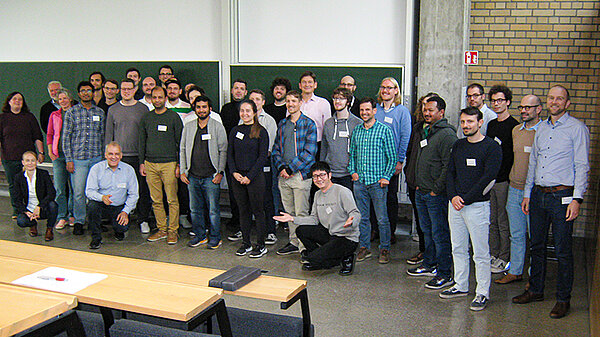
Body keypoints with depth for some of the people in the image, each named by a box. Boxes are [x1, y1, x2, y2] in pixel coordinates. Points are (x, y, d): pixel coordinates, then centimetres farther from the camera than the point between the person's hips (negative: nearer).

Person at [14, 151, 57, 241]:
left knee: (52, 204, -35)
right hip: (28, 209, 1)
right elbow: (18, 200, -2)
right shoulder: (18, 177, -1)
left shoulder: (44, 174, -8)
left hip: (43, 209, -1)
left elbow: (52, 194, -18)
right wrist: (26, 212, -20)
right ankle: (33, 224, 9)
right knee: (20, 221, -31)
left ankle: (49, 229, -7)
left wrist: (39, 207, -31)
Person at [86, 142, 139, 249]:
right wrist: (102, 197, -31)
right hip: (101, 204, 0)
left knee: (123, 227, -24)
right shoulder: (96, 168, -5)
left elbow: (133, 194, 2)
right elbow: (89, 191, -10)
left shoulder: (129, 170, -1)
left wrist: (126, 211, -10)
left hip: (119, 207, 0)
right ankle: (96, 238, -10)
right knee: (92, 206, -33)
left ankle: (119, 232, 19)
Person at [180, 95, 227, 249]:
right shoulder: (188, 127, 10)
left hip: (211, 177, -4)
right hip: (192, 176, 4)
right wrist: (182, 171, 7)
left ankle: (215, 237, 12)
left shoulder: (217, 127, 0)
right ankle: (200, 236, 24)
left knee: (213, 209, -1)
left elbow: (223, 150, -1)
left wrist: (220, 172, -8)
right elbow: (183, 149, 15)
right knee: (195, 209, 10)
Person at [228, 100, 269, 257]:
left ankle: (261, 245, 9)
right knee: (243, 210, 10)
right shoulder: (235, 131, 10)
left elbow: (262, 157, -8)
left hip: (255, 176, -4)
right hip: (237, 176, 4)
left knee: (257, 210, 1)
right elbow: (230, 154, 10)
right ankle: (246, 243, 20)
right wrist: (234, 172, -5)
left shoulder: (261, 131, -3)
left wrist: (249, 176, -13)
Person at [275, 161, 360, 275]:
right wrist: (293, 219, 2)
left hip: (348, 238, -8)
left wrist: (351, 222, -43)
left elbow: (356, 214, -19)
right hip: (329, 234, 8)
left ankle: (345, 258, 1)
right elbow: (314, 219, 12)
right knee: (301, 230, -5)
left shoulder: (342, 192, -14)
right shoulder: (318, 194, 11)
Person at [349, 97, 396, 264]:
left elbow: (392, 157, -3)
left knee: (382, 219, 2)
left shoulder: (384, 130, -4)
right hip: (360, 181, 4)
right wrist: (353, 171, 6)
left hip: (378, 182, -4)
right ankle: (364, 247, 23)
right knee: (362, 217, 11)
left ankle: (384, 249, 15)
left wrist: (386, 177, -9)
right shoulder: (356, 130, 10)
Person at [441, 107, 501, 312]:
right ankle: (461, 286, 26)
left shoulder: (491, 147, -6)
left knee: (480, 253, -2)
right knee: (458, 249, 14)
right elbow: (450, 173, 13)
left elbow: (488, 178, -13)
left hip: (477, 205, -6)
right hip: (455, 204, 6)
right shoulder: (458, 146, 14)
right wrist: (453, 196, -4)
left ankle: (482, 293, 7)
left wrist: (465, 199, -14)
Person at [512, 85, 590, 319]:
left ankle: (563, 299, 11)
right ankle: (536, 290, 26)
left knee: (563, 251, 0)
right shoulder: (541, 128, 14)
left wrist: (577, 198, -14)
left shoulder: (576, 128, -4)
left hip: (562, 195, -6)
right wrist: (527, 193, 16)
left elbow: (582, 166, -8)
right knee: (537, 245, 13)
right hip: (538, 194, 6)